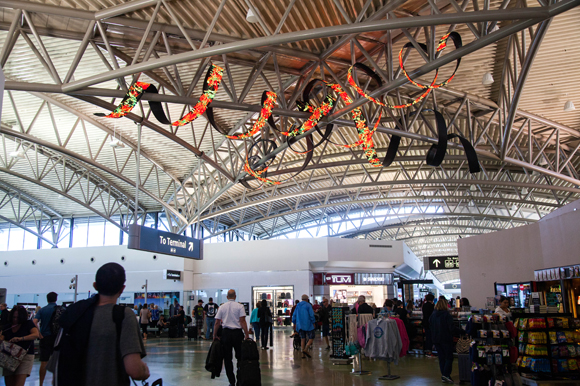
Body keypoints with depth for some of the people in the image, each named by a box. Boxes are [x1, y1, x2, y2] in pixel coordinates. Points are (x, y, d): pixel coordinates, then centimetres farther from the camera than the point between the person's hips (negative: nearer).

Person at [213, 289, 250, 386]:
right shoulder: (240, 306, -3)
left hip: (226, 333, 2)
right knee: (240, 357, 8)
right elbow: (242, 321, -9)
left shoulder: (222, 307, 5)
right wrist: (247, 335, -7)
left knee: (227, 358, 7)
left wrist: (215, 335, 13)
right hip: (237, 332, -2)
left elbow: (217, 323, 4)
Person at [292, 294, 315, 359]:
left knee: (302, 339, 10)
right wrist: (313, 322, 1)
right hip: (308, 325, -5)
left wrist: (294, 324, 20)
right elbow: (311, 315, -11)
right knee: (311, 338, 2)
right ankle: (305, 349, -18)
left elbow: (294, 315, 12)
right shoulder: (308, 305, -6)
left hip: (300, 325, 5)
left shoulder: (298, 306, 10)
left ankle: (303, 354, 4)